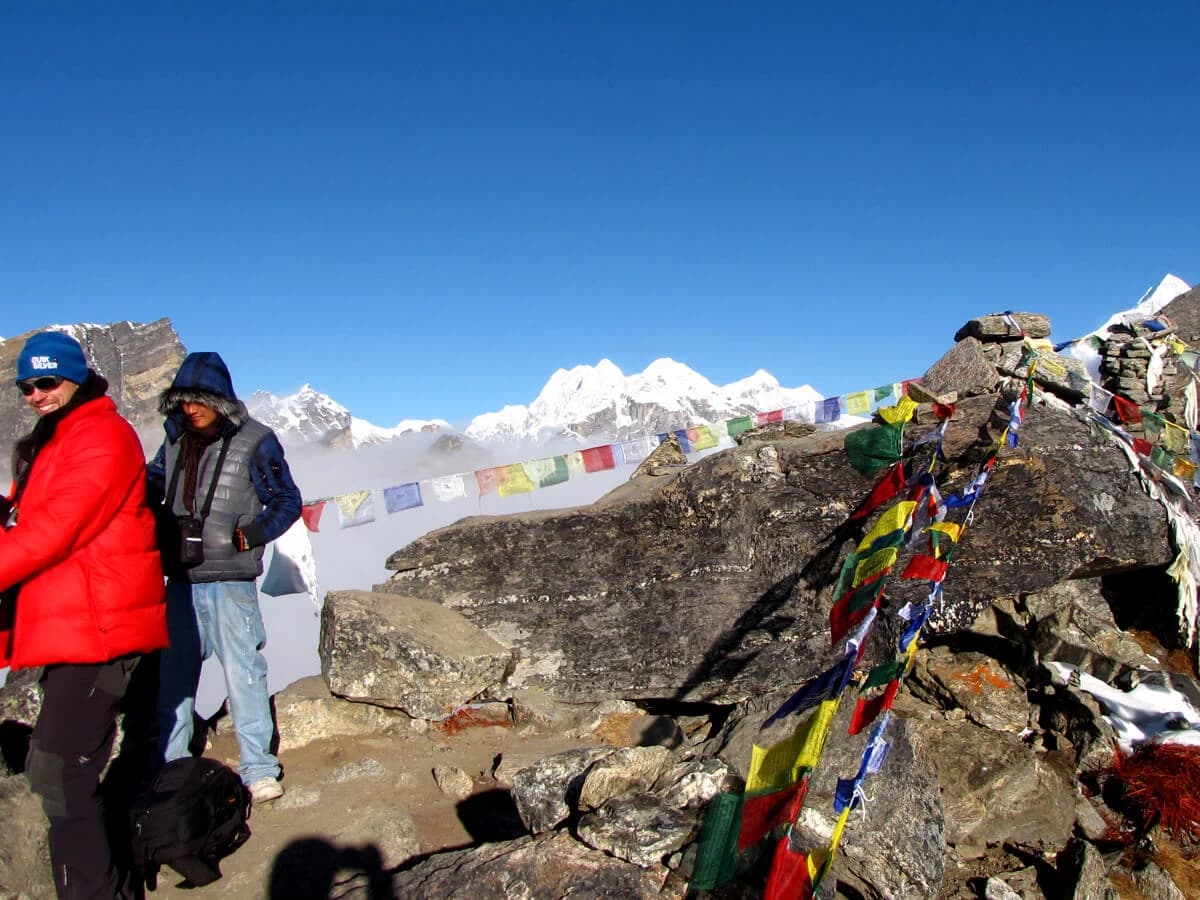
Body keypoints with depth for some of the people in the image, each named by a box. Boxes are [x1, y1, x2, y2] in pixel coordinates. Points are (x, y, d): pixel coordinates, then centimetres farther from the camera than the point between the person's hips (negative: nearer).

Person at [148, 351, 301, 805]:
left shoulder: (254, 441, -5)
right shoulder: (176, 443, 9)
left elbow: (287, 501, -2)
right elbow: (151, 486, 19)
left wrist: (254, 533, -17)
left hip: (230, 582, -5)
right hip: (181, 580, 5)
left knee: (243, 672, -1)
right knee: (172, 675, 13)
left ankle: (258, 768, 10)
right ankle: (169, 766, 28)